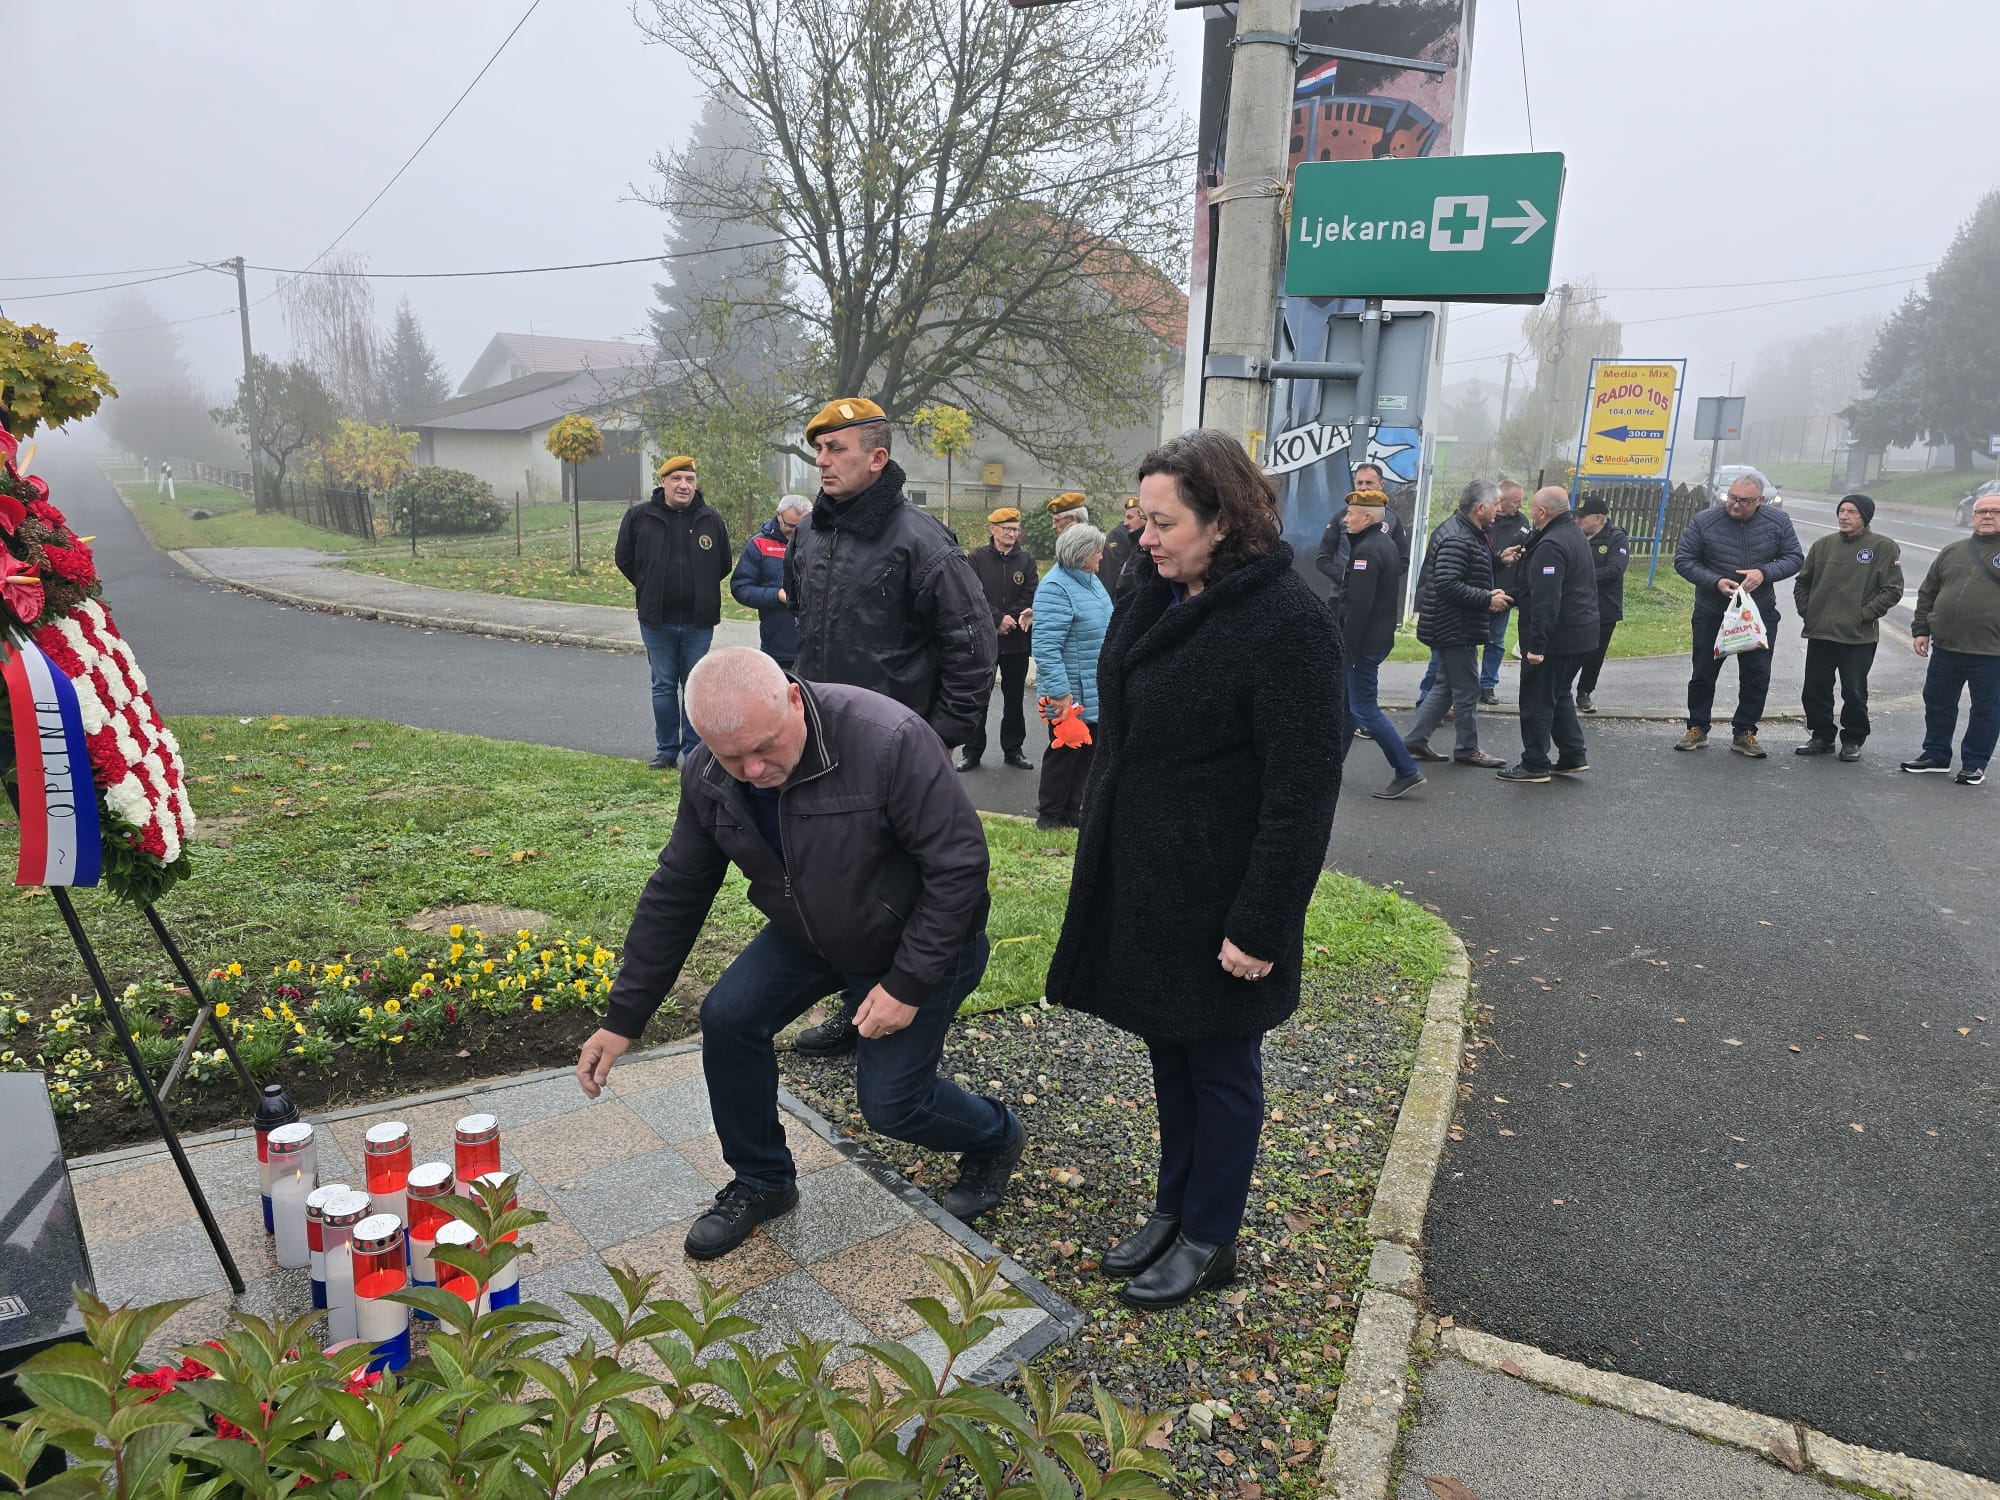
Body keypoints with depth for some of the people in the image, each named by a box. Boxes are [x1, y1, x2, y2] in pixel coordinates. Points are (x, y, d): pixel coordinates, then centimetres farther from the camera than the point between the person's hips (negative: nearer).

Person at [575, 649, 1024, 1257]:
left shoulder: (888, 741, -36)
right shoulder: (707, 776, -15)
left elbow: (960, 864, -28)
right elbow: (674, 894, -4)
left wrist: (907, 984, -26)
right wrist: (622, 1019, -3)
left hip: (924, 938, -5)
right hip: (809, 933, 6)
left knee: (888, 1102, -7)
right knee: (727, 1018, -10)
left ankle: (995, 1137, 27)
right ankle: (762, 1183, 15)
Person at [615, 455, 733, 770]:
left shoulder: (711, 521, 1)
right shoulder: (639, 517, 0)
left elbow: (724, 565, 12)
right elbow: (624, 559, 10)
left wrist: (700, 590, 10)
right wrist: (651, 590, 11)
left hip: (699, 622, 0)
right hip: (657, 621, 0)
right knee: (663, 686, 8)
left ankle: (693, 750, 16)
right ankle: (666, 750, 19)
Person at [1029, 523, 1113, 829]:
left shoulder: (1091, 580, 10)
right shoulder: (1056, 588, -21)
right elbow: (1045, 647, -26)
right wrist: (1060, 693, -28)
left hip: (1095, 693, 9)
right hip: (1070, 696, -9)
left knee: (1086, 752, 15)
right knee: (1064, 753, 3)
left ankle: (1072, 810, 28)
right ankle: (1049, 815, 17)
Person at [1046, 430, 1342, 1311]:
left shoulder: (1288, 622, -19)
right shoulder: (1157, 602, 7)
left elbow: (1303, 790, -20)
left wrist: (1261, 925, -20)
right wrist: (1099, 862, 17)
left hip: (1216, 898, -8)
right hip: (1139, 881, 8)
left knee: (1219, 1065, 10)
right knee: (1167, 1049, 20)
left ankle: (1209, 1240, 30)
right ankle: (1173, 1211, 39)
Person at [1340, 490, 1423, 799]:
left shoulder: (1366, 551, -19)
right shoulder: (1385, 543, 13)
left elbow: (1359, 606, -24)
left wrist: (1346, 649, -20)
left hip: (1365, 642, -10)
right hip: (1380, 637, 11)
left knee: (1364, 709, -6)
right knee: (1348, 701, 18)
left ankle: (1407, 772, -4)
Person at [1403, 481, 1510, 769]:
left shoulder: (1466, 532, 13)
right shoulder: (1456, 538, -21)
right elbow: (1447, 584, -29)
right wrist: (1487, 600, -22)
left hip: (1451, 627, 11)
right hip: (1456, 628, -11)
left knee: (1446, 686, 17)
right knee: (1467, 691, 0)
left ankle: (1414, 739, 21)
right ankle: (1467, 749, 11)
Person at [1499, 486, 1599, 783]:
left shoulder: (1551, 545, -21)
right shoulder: (1576, 534, 12)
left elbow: (1545, 600, -27)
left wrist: (1537, 644, -26)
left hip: (1556, 637, -10)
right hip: (1581, 634, 10)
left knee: (1537, 701, 0)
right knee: (1559, 695, 21)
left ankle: (1535, 765, 6)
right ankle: (1573, 756, 23)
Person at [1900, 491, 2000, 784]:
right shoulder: (1952, 551, 11)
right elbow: (1927, 593, 14)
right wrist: (1920, 630, 7)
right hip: (1946, 649, 4)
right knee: (1937, 703, 13)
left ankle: (1975, 763, 17)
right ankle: (1935, 755, 27)